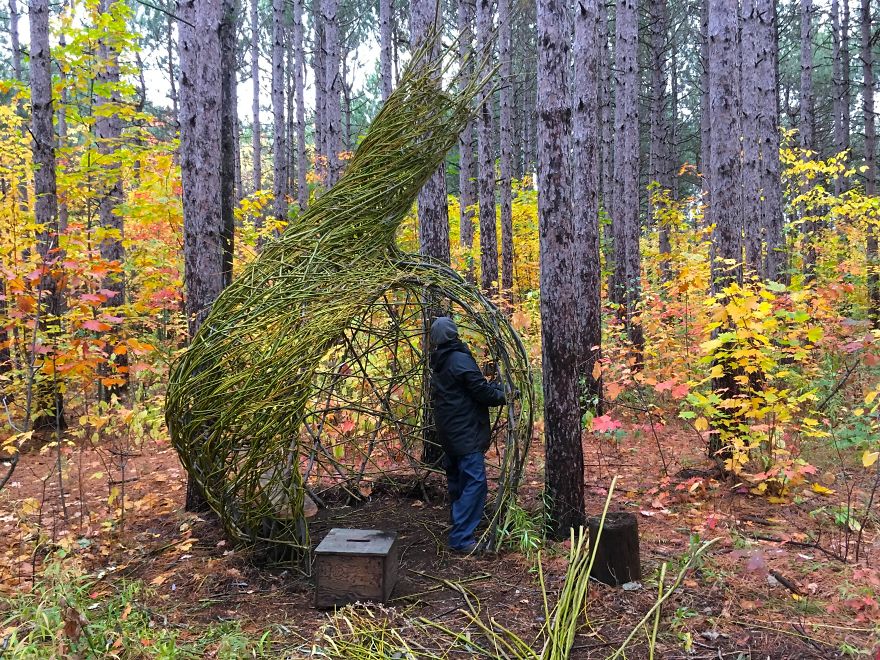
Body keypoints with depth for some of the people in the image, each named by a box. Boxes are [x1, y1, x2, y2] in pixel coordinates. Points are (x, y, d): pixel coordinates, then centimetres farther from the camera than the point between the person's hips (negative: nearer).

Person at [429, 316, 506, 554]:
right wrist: (500, 396, 2)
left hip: (449, 432, 10)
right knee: (475, 483, -9)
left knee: (457, 481, 19)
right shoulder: (460, 359, -16)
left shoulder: (439, 364, 12)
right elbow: (480, 390, -16)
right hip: (466, 433, -10)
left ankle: (458, 531, 31)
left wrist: (493, 388, 10)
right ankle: (460, 538, -12)